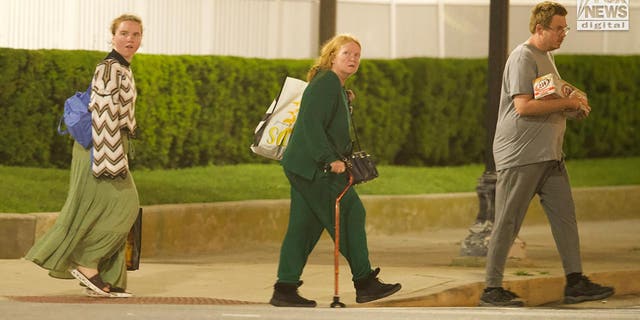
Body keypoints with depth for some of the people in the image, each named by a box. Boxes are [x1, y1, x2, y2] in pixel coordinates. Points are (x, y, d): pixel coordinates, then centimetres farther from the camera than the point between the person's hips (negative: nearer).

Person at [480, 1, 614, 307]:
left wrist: (573, 102, 10)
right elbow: (523, 106, -22)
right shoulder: (523, 58, -13)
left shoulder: (546, 57, 18)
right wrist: (568, 102, -17)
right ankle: (492, 289, 0)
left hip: (549, 154, 9)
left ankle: (575, 283, 7)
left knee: (565, 216, 5)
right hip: (520, 155, -9)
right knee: (507, 223, -4)